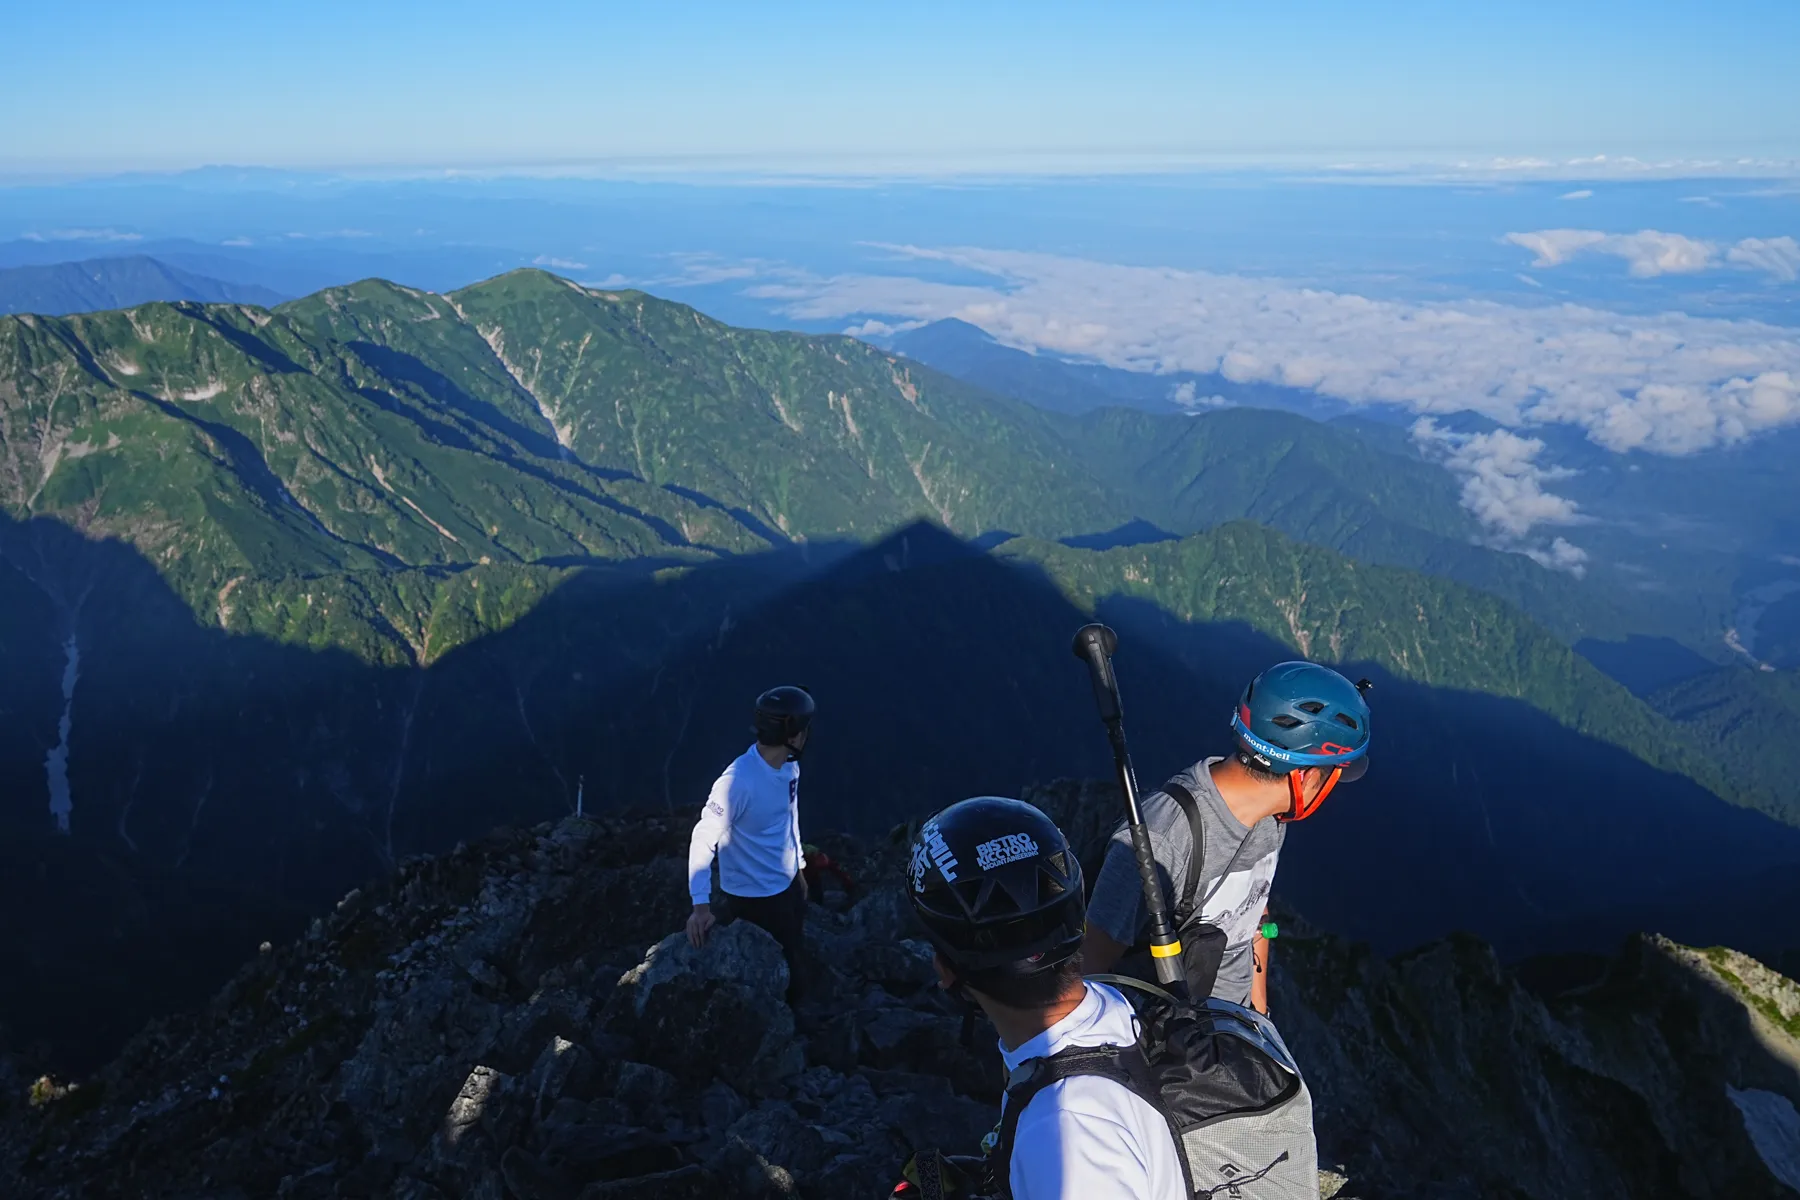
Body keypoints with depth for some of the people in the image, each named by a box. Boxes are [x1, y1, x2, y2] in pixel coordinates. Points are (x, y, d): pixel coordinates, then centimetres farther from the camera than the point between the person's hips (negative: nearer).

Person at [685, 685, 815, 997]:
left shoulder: (789, 763, -7)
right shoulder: (738, 782, -33)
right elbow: (703, 840, -32)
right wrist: (701, 904, -40)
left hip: (791, 881, 8)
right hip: (756, 895, -8)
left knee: (795, 954, 27)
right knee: (778, 977, 6)